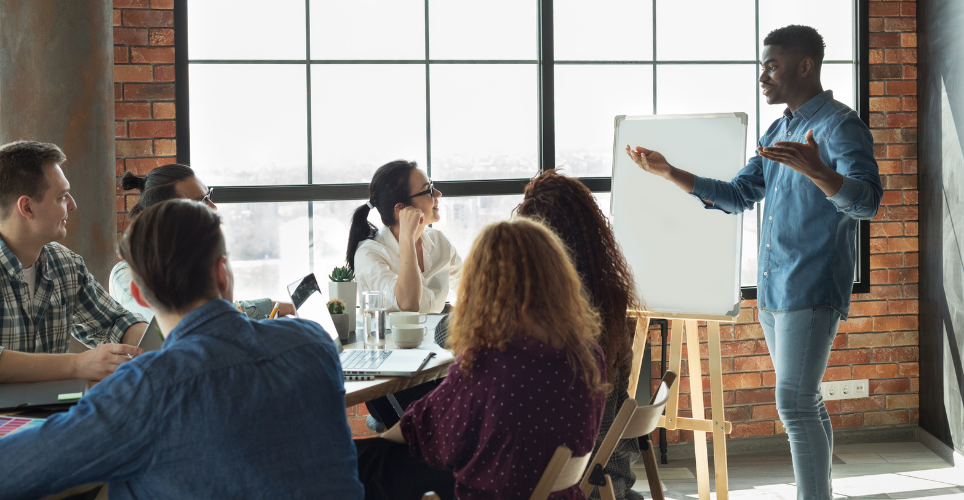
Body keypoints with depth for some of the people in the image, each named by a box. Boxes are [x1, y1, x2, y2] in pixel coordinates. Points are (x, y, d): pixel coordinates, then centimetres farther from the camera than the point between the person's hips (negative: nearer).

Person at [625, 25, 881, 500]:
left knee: (795, 405, -13)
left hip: (811, 291, -8)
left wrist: (815, 171, -41)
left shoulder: (840, 125, -9)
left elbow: (867, 201, -22)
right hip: (772, 291, 9)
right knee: (804, 404, 12)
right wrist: (669, 172, 13)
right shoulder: (778, 131, 18)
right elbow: (737, 196, 21)